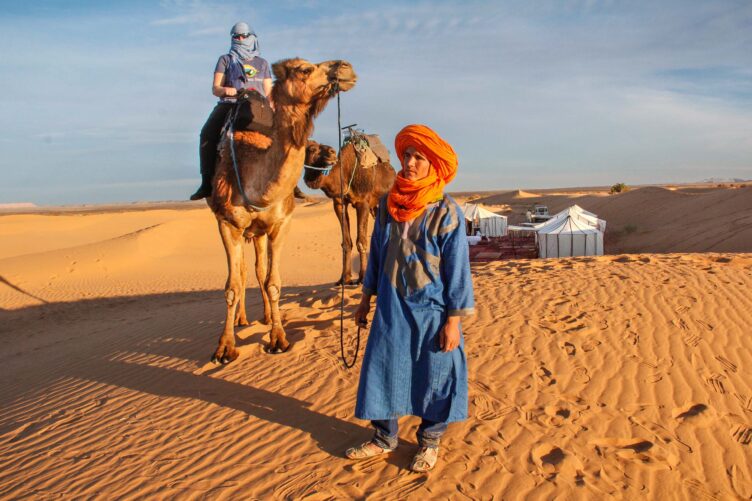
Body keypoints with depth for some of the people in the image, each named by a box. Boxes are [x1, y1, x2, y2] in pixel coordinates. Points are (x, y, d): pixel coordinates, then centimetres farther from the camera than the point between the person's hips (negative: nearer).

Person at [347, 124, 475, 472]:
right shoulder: (388, 204, 3)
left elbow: (457, 268, -10)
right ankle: (384, 438, 32)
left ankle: (429, 442, 31)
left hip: (431, 309, -4)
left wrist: (453, 321, -11)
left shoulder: (446, 211, -11)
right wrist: (366, 298, 14)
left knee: (433, 377, 8)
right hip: (391, 307, 4)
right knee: (381, 370, 11)